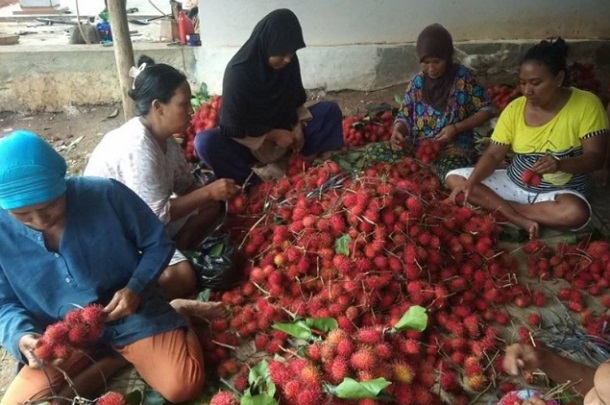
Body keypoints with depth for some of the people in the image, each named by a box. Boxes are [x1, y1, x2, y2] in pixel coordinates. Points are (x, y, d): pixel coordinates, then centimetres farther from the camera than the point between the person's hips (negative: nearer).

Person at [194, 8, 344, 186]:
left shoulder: (289, 61, -10)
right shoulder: (238, 71, -24)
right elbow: (233, 127, -20)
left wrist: (298, 126, -11)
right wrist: (272, 135, -24)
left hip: (285, 133, 5)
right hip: (249, 141, -4)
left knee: (330, 110, -10)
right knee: (205, 142, -34)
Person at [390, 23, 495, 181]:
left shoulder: (464, 76, -4)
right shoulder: (417, 81, 5)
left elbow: (486, 110, -1)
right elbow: (404, 116, 7)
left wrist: (456, 128, -15)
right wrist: (397, 131, -17)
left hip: (453, 149, -4)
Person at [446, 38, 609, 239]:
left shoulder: (587, 105, -11)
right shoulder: (514, 108, -4)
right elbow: (493, 155, -7)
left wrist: (560, 164, -32)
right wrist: (470, 184, -24)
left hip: (560, 191, -3)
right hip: (514, 184, 3)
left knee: (576, 213, -37)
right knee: (454, 178, -12)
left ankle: (501, 207, -14)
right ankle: (522, 220, -21)